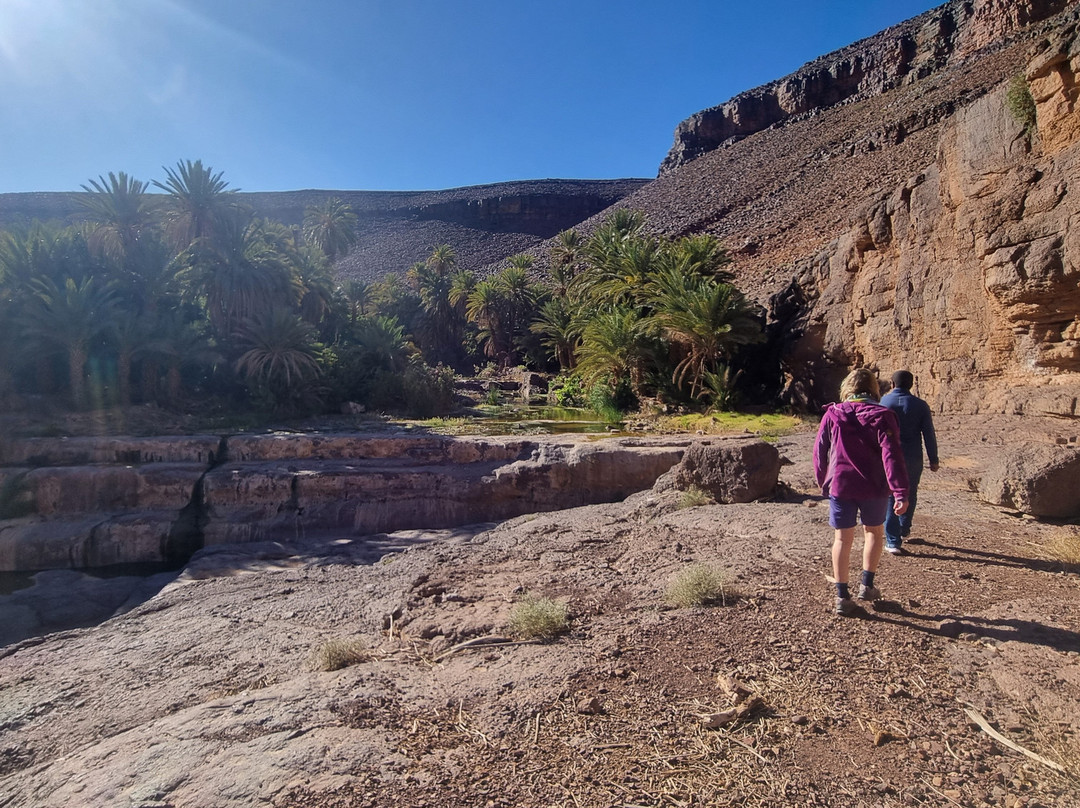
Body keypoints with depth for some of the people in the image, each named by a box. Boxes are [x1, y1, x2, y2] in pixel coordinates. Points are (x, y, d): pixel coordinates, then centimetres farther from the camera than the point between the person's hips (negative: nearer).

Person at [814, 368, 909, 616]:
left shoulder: (832, 415, -1)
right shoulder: (882, 416, -7)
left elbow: (820, 452, 4)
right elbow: (891, 455, -16)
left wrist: (823, 482, 18)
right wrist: (901, 492, -18)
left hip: (840, 485, 1)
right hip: (874, 487, 0)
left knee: (842, 539, 8)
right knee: (874, 532, 22)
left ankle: (842, 596, 10)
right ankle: (867, 585, 26)